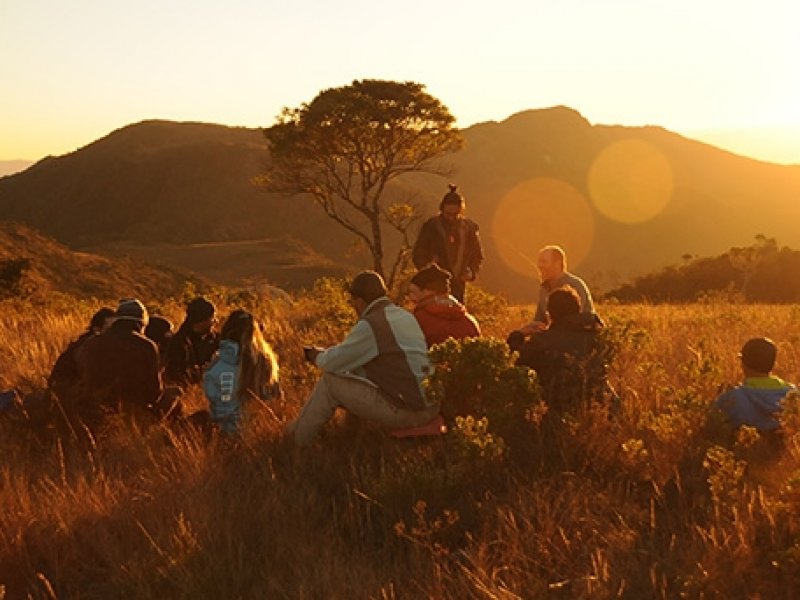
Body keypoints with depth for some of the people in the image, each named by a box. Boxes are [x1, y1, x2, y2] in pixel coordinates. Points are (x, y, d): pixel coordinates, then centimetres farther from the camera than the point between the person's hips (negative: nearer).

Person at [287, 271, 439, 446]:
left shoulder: (371, 325, -16)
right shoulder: (406, 316, 12)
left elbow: (333, 362, -8)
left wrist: (316, 356, 14)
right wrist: (326, 352, 22)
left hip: (401, 411, -9)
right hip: (423, 406, 9)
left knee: (330, 381, 2)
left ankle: (297, 438, 17)